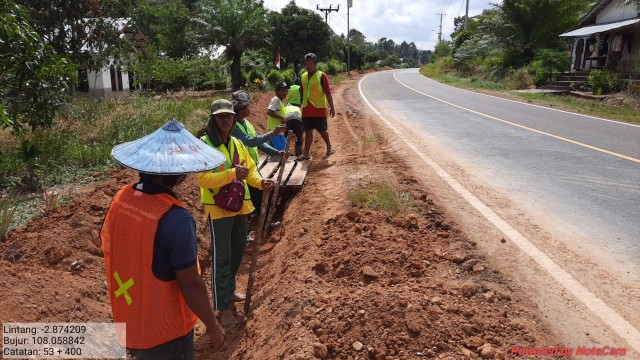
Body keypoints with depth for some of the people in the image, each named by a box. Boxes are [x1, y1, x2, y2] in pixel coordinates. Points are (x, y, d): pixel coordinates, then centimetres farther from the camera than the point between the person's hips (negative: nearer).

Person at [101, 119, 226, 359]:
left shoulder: (121, 199, -8)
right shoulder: (176, 219, -30)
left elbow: (111, 252, 6)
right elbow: (191, 285, -24)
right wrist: (212, 326, -9)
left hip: (128, 320, 7)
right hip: (165, 329, -6)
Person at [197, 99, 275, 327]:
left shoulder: (237, 144, 8)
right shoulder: (204, 145, -13)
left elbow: (250, 168, 12)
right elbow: (203, 179, -22)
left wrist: (260, 182, -9)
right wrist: (232, 173, -31)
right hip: (218, 208, -7)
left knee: (238, 250, 19)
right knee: (221, 257, -1)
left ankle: (229, 291, 39)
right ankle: (223, 306, 10)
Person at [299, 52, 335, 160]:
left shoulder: (322, 76, -6)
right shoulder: (303, 76, 9)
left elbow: (328, 93, -8)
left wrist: (332, 107, -10)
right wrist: (299, 106, 14)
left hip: (319, 110, -4)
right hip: (306, 110, 4)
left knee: (322, 130, 7)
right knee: (308, 132, 6)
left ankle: (329, 147, 29)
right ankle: (306, 154, 8)